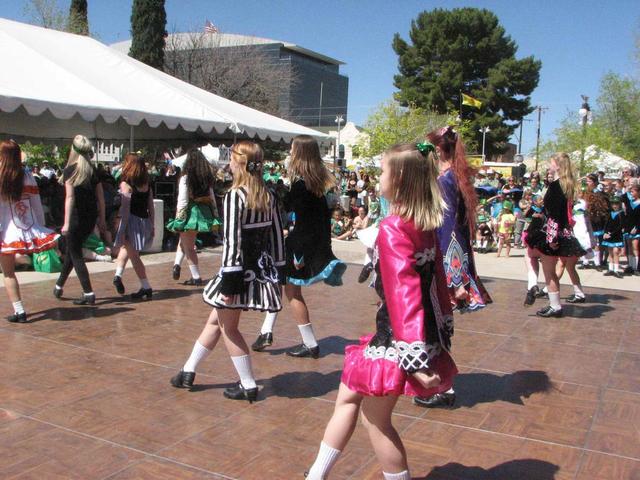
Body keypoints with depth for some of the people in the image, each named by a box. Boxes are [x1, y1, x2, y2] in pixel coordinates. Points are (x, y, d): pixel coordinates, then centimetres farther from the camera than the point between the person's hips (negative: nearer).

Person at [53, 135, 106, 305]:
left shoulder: (70, 170, -9)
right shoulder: (93, 171, 6)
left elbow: (69, 197, -15)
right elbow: (101, 197, 7)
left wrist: (66, 223, -14)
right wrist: (102, 219, 14)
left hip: (76, 218, -6)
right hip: (91, 218, 6)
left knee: (75, 255, 4)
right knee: (71, 251, 21)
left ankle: (89, 294, 0)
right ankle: (59, 286, 36)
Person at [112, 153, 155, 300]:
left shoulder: (126, 184, -10)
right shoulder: (146, 183, 7)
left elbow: (125, 209, -16)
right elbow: (151, 207, 8)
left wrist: (122, 230, -15)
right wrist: (151, 226, 15)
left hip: (133, 221, -6)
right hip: (145, 221, 6)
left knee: (134, 256, 3)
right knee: (126, 247, 26)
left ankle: (146, 288, 4)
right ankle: (118, 276, 19)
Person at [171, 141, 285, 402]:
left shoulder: (235, 196, -16)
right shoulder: (268, 196, 5)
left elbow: (232, 241, -20)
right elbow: (277, 235, 8)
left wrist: (229, 281, -18)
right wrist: (278, 272, 15)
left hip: (241, 269, -8)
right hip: (261, 269, 8)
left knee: (228, 327, 10)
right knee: (216, 319, 20)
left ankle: (248, 385, 15)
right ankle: (188, 372, 33)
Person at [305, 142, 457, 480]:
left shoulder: (392, 228, -20)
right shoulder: (425, 225, 6)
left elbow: (404, 292, -26)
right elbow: (436, 279, 12)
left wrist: (416, 359, -28)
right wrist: (440, 334, 20)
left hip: (398, 341, -9)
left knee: (376, 417, 9)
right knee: (348, 395, 19)